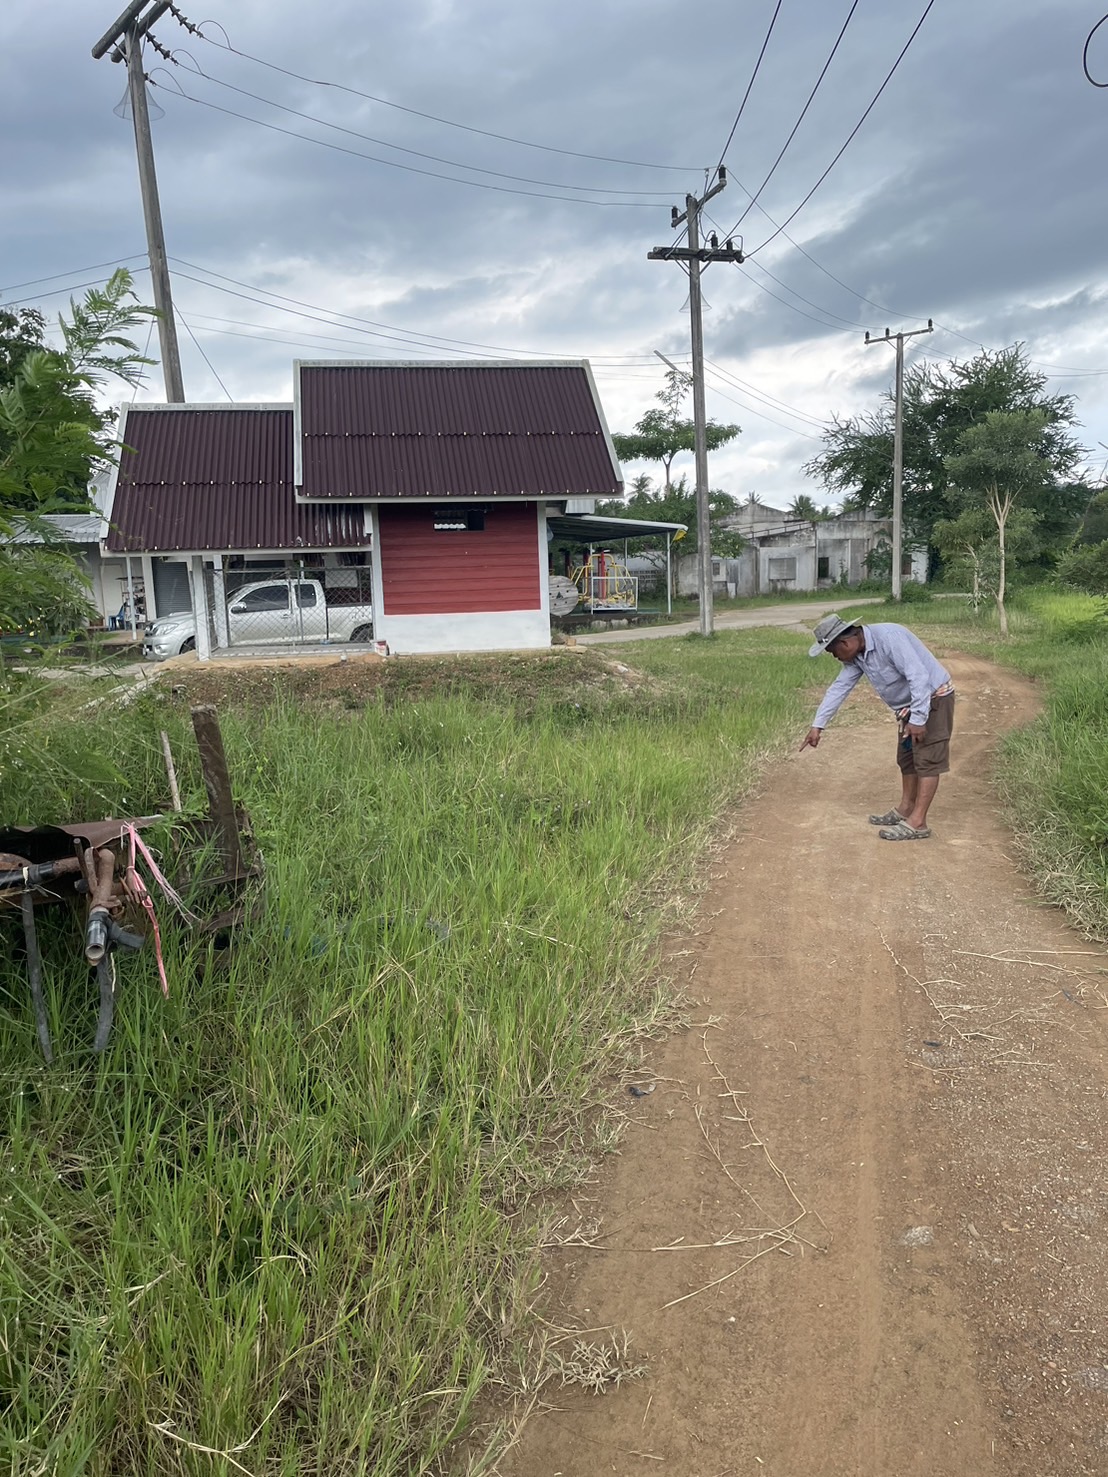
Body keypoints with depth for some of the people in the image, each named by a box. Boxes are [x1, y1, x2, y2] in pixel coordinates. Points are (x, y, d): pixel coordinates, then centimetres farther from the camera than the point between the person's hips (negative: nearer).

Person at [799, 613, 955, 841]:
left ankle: (917, 823, -9)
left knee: (927, 760, -8)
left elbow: (919, 676, -31)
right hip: (909, 705, 9)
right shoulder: (856, 655, -2)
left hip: (933, 698, -9)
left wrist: (918, 719, -30)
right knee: (906, 758, 16)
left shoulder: (888, 637, -29)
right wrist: (817, 725, 3)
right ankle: (905, 809, 27)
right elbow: (839, 688, 4)